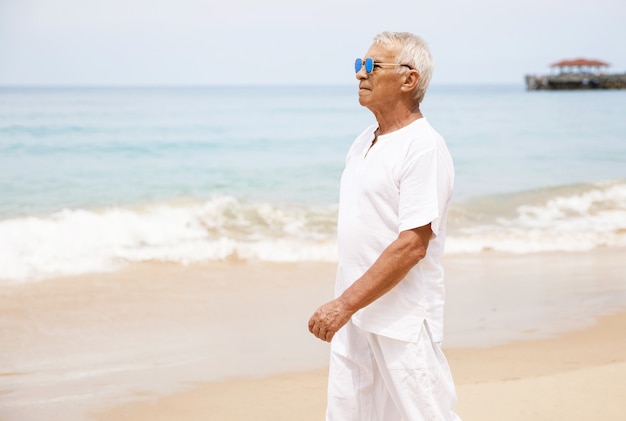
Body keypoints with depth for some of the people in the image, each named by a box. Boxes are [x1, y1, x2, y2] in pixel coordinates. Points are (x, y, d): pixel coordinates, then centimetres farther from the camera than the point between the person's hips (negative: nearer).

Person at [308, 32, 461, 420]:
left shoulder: (425, 148, -15)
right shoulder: (364, 142, 13)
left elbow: (412, 245, -21)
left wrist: (345, 303, -22)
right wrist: (344, 305, 14)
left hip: (403, 324, -8)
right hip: (355, 316, 8)